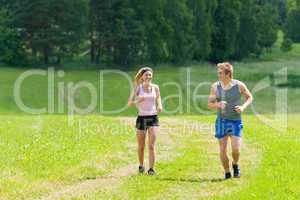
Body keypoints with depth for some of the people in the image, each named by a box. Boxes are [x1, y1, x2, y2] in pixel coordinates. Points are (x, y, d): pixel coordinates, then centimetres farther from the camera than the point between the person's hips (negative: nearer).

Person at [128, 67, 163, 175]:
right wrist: (137, 101, -21)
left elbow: (158, 101, 12)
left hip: (153, 118, 0)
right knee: (141, 146, 9)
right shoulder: (138, 88, -1)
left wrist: (159, 107, -10)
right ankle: (141, 166, 30)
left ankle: (151, 168, -10)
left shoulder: (155, 87, 4)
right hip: (142, 118, 0)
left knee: (151, 145, -10)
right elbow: (129, 103, -2)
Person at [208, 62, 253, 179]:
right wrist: (218, 104, -19)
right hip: (221, 121, 2)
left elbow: (249, 97, 9)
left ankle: (235, 165, 22)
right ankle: (227, 173, 19)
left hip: (236, 121, -2)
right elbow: (210, 105, 3)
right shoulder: (215, 86, -1)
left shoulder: (239, 85, -5)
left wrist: (243, 107, -10)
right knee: (222, 150, 1)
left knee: (236, 150, -9)